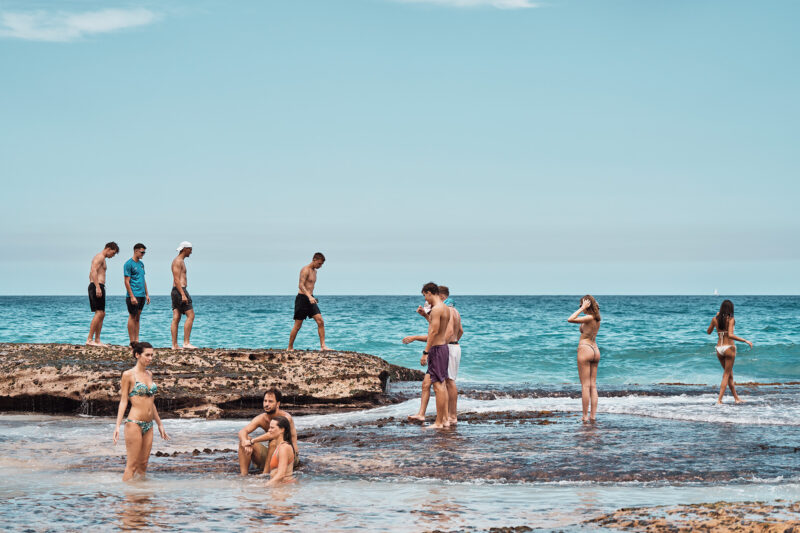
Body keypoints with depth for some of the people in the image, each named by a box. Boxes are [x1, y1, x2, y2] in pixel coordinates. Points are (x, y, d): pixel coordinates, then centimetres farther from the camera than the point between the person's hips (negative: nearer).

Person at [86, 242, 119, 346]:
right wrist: (97, 287, -28)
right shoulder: (100, 257, -7)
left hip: (96, 287, 11)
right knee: (99, 313, -15)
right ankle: (89, 340, -19)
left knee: (102, 314, 10)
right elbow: (94, 271, -21)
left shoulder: (101, 258, 25)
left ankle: (97, 340, 9)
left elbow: (91, 274, 30)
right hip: (97, 286, -11)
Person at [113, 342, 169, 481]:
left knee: (143, 464, 9)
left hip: (148, 425, 7)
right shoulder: (128, 375, -5)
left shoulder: (149, 374, 14)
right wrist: (117, 426, -13)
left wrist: (160, 424, 23)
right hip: (134, 423, -7)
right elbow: (123, 401, -6)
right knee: (132, 465, -5)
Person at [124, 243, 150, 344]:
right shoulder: (129, 264, -8)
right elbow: (127, 281, -12)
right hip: (133, 295, -8)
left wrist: (147, 294, 16)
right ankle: (132, 342, -1)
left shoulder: (141, 263, 16)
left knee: (137, 317, 9)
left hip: (141, 295, 8)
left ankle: (137, 340, 11)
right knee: (132, 317, -3)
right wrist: (132, 296, -17)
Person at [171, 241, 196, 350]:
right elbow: (176, 280, -18)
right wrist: (183, 295, -24)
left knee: (176, 318, 5)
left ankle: (174, 345, 3)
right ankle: (186, 342, -15)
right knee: (190, 316, -11)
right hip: (180, 290, -10)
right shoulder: (178, 261, -10)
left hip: (176, 292, 10)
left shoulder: (180, 261, 21)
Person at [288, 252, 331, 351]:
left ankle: (323, 346, -7)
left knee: (320, 321, -6)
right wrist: (309, 296, -33)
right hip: (302, 298, -8)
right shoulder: (305, 270, -11)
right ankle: (290, 348, 9)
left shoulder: (314, 271, 17)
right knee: (297, 325, -2)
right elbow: (301, 285, -22)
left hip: (310, 299, 8)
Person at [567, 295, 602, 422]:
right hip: (595, 350, 8)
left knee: (585, 385, -5)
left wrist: (582, 309, -15)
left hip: (585, 349, -8)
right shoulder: (597, 319, 9)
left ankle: (585, 416, -5)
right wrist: (584, 309, 16)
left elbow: (570, 319, -22)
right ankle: (593, 415, 6)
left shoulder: (589, 318, -15)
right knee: (593, 385, 8)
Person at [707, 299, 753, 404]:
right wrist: (745, 340, -20)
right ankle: (719, 399, -5)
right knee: (727, 375, 3)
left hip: (719, 348, 5)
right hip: (729, 348, -5)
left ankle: (736, 398, 24)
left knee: (729, 374, 17)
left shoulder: (715, 319, 3)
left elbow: (708, 332, 18)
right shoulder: (730, 319, -12)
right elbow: (730, 335, -23)